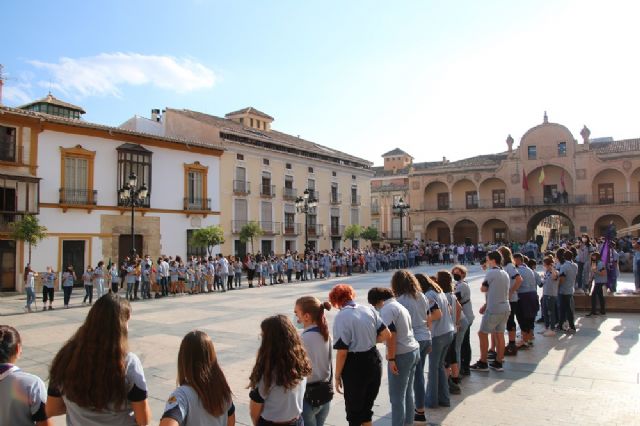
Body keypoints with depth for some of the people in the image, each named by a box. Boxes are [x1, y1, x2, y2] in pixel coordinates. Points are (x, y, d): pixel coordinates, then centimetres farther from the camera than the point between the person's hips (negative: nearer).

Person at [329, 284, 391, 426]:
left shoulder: (341, 317, -17)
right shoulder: (369, 310, 0)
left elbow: (342, 352, -18)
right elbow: (386, 335, 1)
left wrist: (337, 376, -8)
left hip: (355, 366, -6)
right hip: (374, 360, 6)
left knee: (353, 410, 14)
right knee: (367, 406, 23)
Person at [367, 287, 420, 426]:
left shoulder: (386, 309, -13)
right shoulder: (399, 306, 15)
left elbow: (391, 335, -21)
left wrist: (391, 359, -18)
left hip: (402, 355, -9)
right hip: (414, 350, 10)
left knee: (397, 396, 1)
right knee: (408, 392, 17)